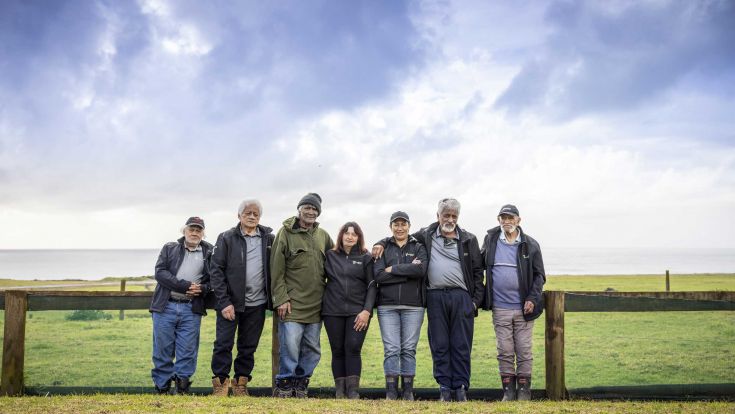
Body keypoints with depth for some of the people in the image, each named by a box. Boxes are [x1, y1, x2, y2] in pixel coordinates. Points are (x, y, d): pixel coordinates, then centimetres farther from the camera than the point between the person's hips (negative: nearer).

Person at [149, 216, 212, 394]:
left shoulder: (209, 253, 10)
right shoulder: (169, 248, 10)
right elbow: (160, 272, -3)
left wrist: (202, 289, -12)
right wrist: (185, 285, -13)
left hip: (191, 309, 0)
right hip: (165, 307, 0)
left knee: (187, 351, 0)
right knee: (163, 349, 3)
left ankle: (182, 389, 8)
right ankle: (162, 387, 12)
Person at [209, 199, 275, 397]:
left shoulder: (269, 239, 6)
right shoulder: (227, 238, -2)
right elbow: (216, 270, -5)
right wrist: (224, 302, -12)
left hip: (257, 304, 3)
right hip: (230, 302, -2)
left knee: (249, 346, 10)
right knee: (224, 344, 0)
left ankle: (240, 384, 22)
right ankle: (220, 384, 10)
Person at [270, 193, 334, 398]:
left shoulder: (323, 235, 11)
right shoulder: (286, 233, -3)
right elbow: (277, 271, -6)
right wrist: (281, 299, -11)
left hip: (315, 304, 5)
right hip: (292, 304, -5)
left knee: (312, 349, 9)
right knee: (290, 346, -7)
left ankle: (300, 385, 22)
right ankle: (284, 386, 7)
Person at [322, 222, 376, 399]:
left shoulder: (366, 258, 6)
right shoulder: (330, 256, 9)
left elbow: (372, 286, 2)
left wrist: (366, 311, -8)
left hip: (358, 311, -1)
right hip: (333, 311, 2)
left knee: (353, 348, -9)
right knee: (337, 350, 4)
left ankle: (353, 390, -4)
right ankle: (340, 390, 10)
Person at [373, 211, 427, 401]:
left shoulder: (418, 247, 9)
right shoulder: (383, 247, 10)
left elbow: (421, 269, -12)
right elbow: (378, 275, -5)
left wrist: (393, 269, -10)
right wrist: (408, 271, -10)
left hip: (413, 306, 0)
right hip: (387, 306, 0)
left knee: (409, 349, 3)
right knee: (391, 349, -3)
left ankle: (408, 391, 11)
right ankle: (391, 391, 3)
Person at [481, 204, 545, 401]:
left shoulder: (530, 244, 2)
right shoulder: (491, 240, 6)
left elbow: (539, 275, 4)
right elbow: (480, 267, 15)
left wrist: (532, 299, -8)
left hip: (523, 308, -1)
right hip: (500, 308, 1)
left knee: (524, 352, 4)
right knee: (505, 352, 5)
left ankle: (524, 392, 13)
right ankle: (508, 391, 13)